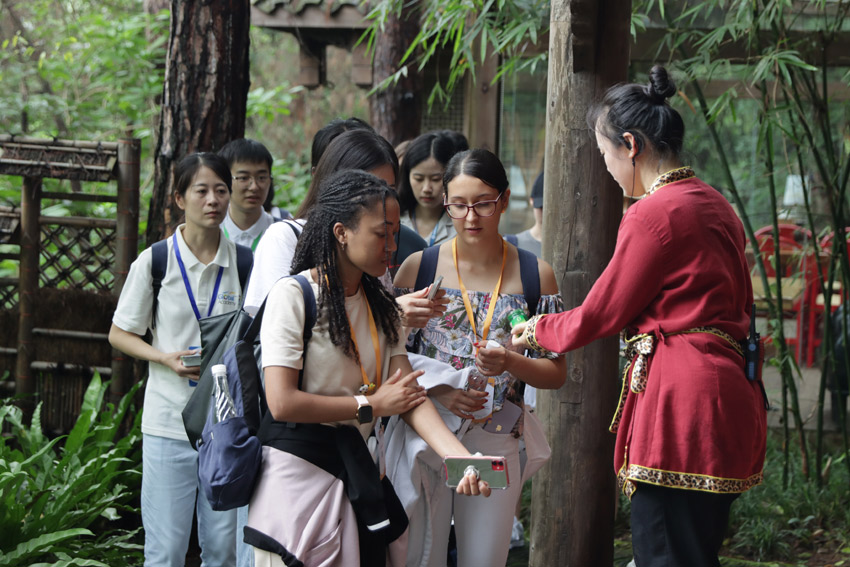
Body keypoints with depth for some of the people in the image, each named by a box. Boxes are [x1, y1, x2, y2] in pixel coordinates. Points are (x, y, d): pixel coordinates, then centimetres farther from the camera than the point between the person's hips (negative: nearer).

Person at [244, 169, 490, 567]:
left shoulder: (381, 306, 13)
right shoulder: (293, 295, -9)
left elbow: (409, 393, 2)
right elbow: (282, 402, -18)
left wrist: (460, 457, -16)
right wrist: (372, 404, -8)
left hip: (355, 473, 6)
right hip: (298, 471, -6)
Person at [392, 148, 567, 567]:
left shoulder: (535, 275, 4)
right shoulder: (418, 267, 1)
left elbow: (556, 373, 5)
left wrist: (510, 363, -15)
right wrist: (436, 390, -16)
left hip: (498, 440, 1)